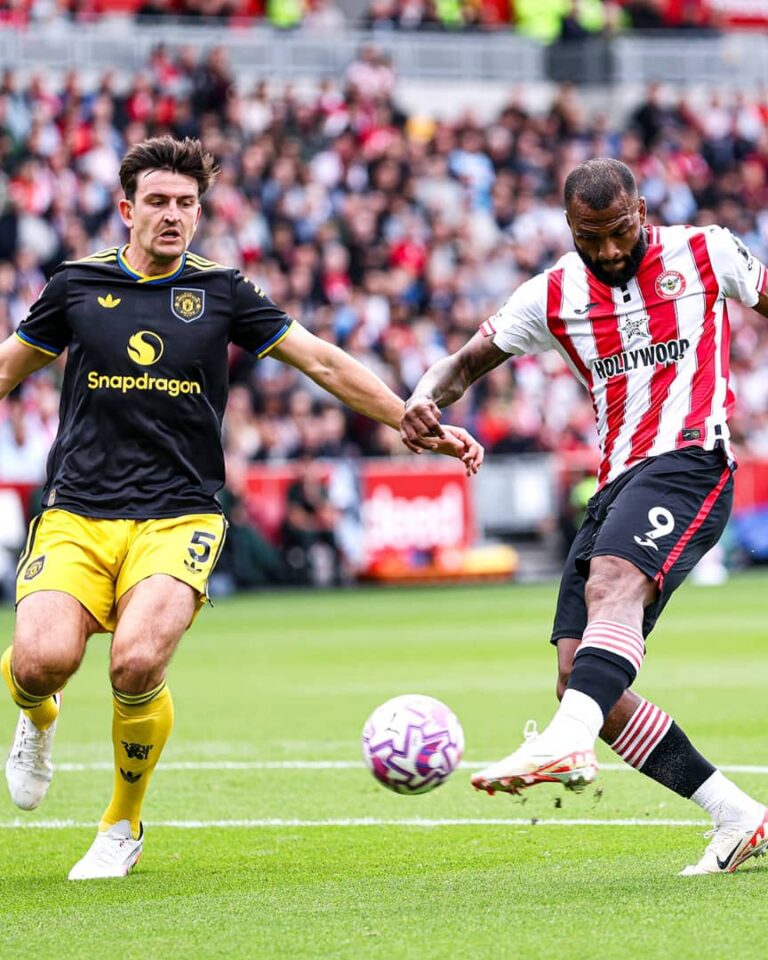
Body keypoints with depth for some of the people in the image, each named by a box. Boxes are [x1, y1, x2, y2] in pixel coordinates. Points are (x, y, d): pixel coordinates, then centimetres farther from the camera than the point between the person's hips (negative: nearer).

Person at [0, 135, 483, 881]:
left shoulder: (221, 292, 6)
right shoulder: (77, 286, 7)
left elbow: (324, 365, 11)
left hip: (177, 519, -1)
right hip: (76, 516, 1)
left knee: (137, 661, -27)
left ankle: (123, 826, 1)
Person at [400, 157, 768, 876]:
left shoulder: (706, 253, 4)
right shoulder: (553, 295, 10)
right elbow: (468, 362, 16)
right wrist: (426, 397, -7)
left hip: (689, 460, -6)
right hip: (617, 485, 6)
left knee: (611, 586, -36)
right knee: (578, 678, -5)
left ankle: (566, 744, -59)